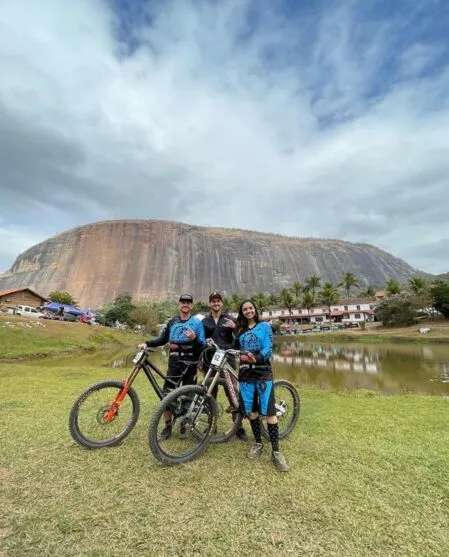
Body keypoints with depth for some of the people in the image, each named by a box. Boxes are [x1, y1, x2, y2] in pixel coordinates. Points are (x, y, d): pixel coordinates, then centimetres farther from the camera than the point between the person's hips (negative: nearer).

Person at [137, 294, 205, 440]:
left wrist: (194, 339, -26)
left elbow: (203, 345, -6)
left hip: (190, 364, -3)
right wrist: (147, 343, -2)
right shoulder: (172, 322, 9)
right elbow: (162, 339, 13)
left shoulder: (197, 322, -2)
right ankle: (168, 427, 17)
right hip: (174, 363, 3)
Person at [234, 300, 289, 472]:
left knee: (269, 412, -6)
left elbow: (268, 348, -11)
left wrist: (257, 358, -27)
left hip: (263, 372, -4)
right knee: (251, 411, 10)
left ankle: (276, 451, 6)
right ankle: (258, 443, 28)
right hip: (246, 373, 4)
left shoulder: (265, 326, 0)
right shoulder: (240, 330, 13)